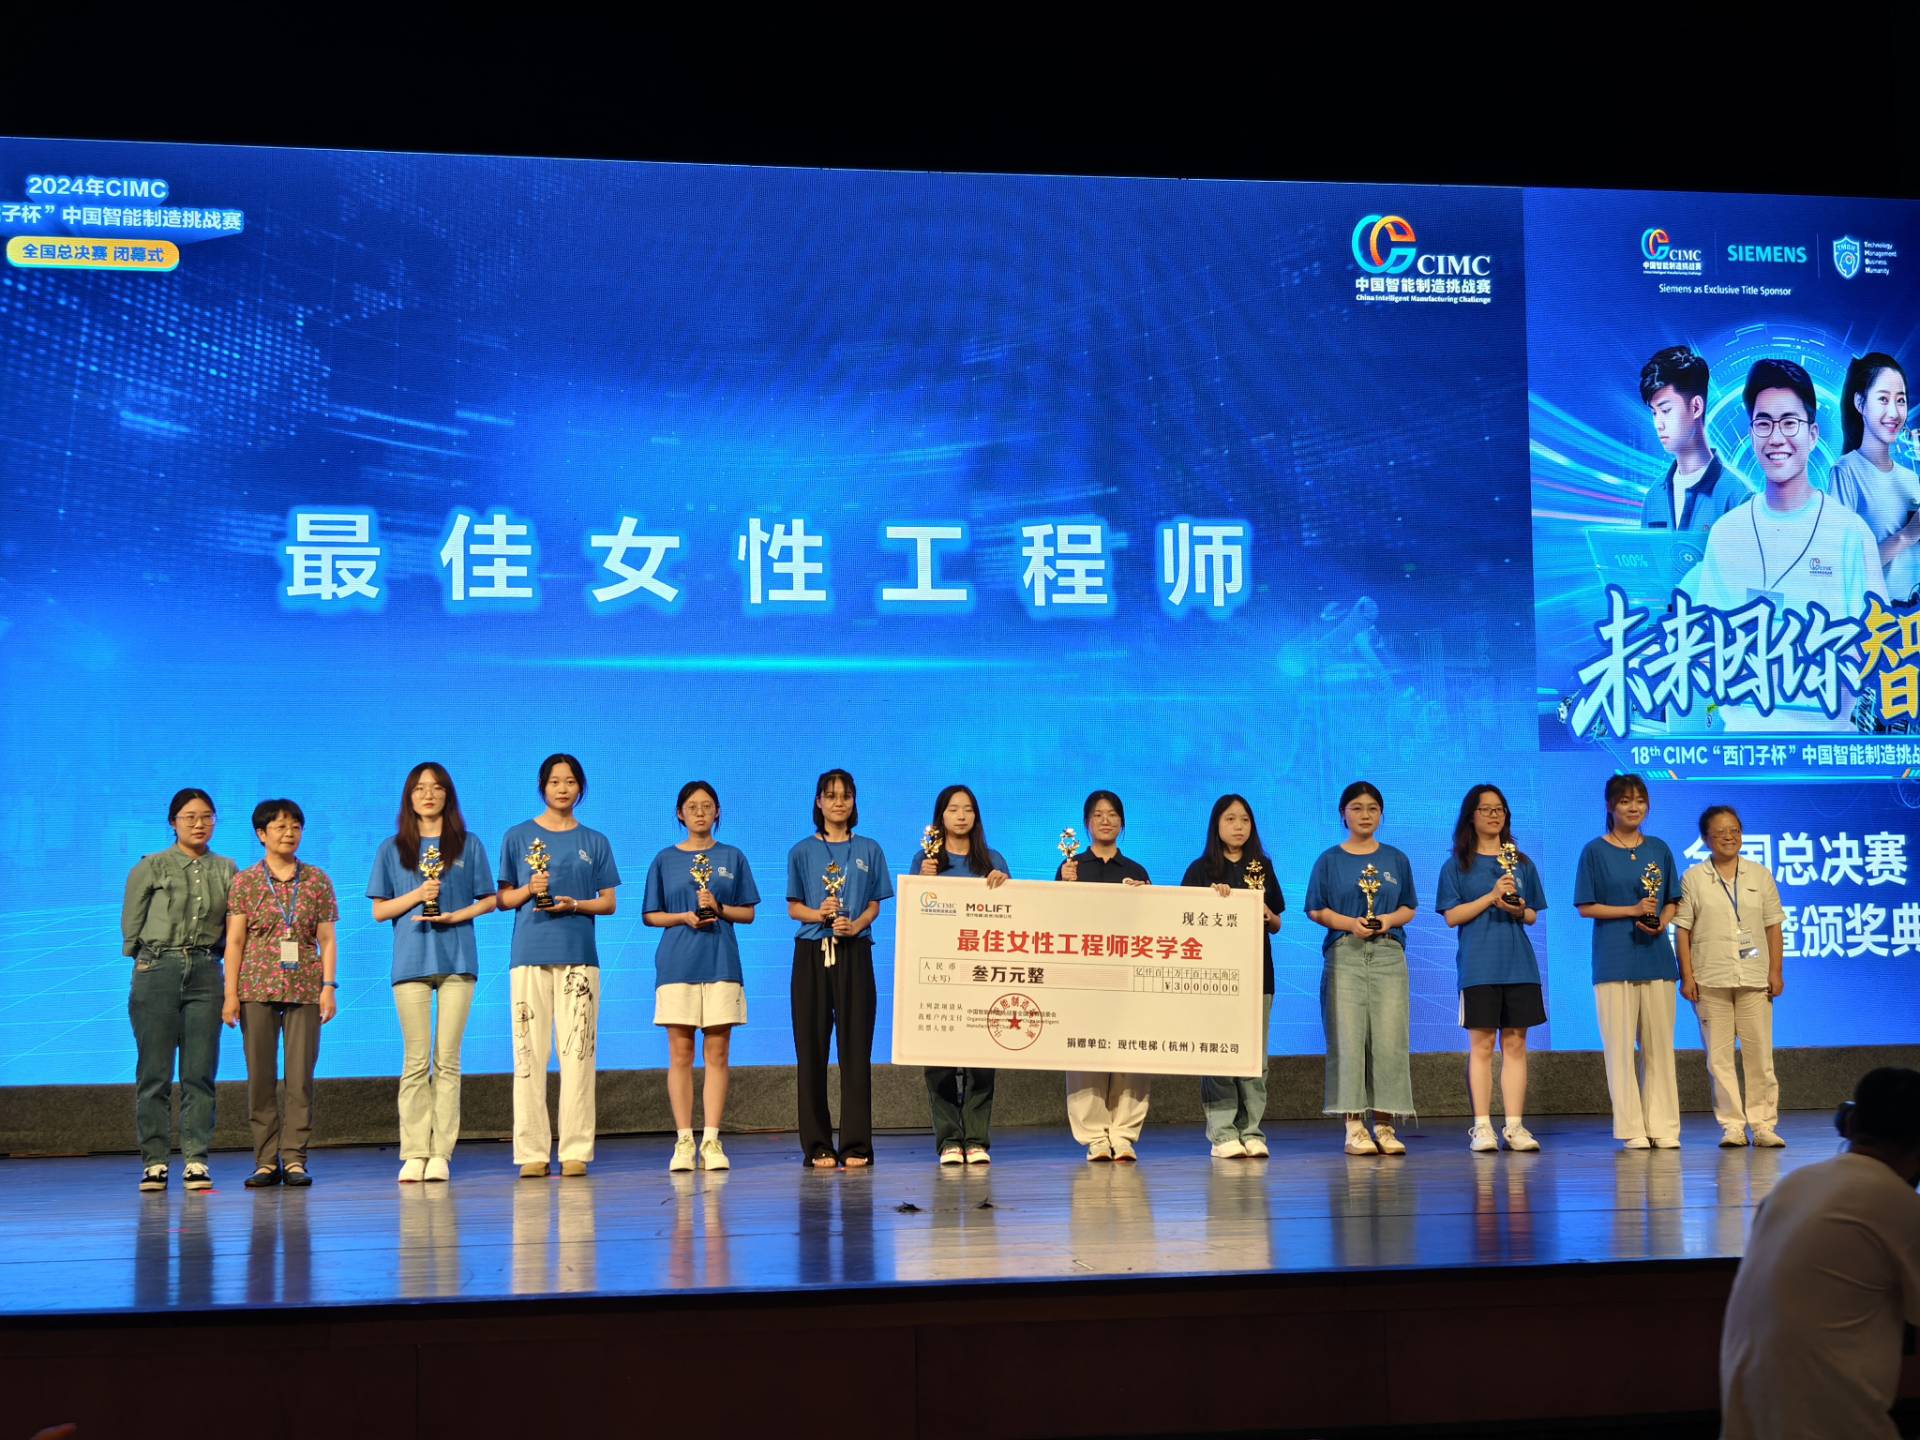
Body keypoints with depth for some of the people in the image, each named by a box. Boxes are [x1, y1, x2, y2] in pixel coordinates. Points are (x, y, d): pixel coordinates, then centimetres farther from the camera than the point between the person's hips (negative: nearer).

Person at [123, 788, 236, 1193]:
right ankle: (154, 1161, 2)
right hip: (157, 971, -2)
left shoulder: (226, 870, 11)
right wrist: (148, 960, 7)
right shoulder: (151, 867, 4)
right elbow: (130, 924, 7)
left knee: (200, 1072, -1)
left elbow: (233, 929, 12)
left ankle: (196, 1159, 2)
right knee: (154, 1072, -2)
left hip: (206, 972, 2)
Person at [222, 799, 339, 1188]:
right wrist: (230, 993, -3)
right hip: (257, 988, 0)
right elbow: (234, 940, 4)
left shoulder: (317, 880, 8)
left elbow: (327, 939, 8)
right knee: (260, 1077, 0)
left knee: (301, 1076, -3)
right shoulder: (245, 882, 6)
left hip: (304, 989, 0)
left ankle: (294, 1159, 1)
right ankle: (266, 1160, 5)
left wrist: (329, 987, -1)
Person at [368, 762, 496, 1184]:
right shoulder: (392, 849, 10)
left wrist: (454, 916, -9)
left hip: (457, 959, 0)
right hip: (411, 960, 0)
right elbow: (379, 911, 7)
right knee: (416, 1060, -2)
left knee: (447, 1059, -1)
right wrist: (418, 895, -9)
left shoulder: (468, 846, 9)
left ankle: (441, 1153, 0)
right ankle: (414, 1153, 0)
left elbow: (489, 900, 9)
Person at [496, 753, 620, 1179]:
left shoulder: (594, 842, 13)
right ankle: (532, 1152, -1)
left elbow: (608, 903, 11)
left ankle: (576, 1151, -1)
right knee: (529, 1053, -4)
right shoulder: (518, 837, 10)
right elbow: (503, 899, 10)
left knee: (577, 1052, -4)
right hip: (529, 955, 0)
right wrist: (529, 889, -9)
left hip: (578, 955, 1)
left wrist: (574, 904, -8)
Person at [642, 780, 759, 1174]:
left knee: (717, 1052, -2)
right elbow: (651, 915, 9)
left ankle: (712, 1140, 0)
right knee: (680, 1053, -1)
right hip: (677, 962, 0)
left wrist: (719, 909, -9)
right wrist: (684, 917, -8)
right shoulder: (665, 860, 9)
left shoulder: (732, 858, 10)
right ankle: (683, 1141, 2)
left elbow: (748, 913, 9)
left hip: (721, 962, 0)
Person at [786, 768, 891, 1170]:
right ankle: (817, 1145, 4)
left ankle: (856, 1145, -1)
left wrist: (855, 924, -11)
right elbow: (793, 907, 8)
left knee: (856, 1046, -3)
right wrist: (820, 914, -12)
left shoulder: (869, 851, 10)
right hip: (811, 953, 0)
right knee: (811, 1048, -1)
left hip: (854, 953, 0)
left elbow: (874, 906, 9)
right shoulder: (802, 852, 9)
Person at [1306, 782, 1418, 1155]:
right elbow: (1316, 910, 4)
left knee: (1390, 1039, -5)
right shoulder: (1330, 860, 7)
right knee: (1348, 1039, -6)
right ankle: (1354, 1127, -3)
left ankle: (1385, 1125, 1)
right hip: (1345, 955, -2)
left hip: (1388, 955, 2)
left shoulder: (1396, 859, 13)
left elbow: (1409, 908, 13)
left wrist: (1389, 920, -8)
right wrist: (1350, 923, -13)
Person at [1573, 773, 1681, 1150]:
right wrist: (1632, 910, -13)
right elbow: (1586, 907, -2)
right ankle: (1631, 1129, 2)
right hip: (1614, 959, -3)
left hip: (1656, 955, 3)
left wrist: (1661, 921, -7)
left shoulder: (1659, 849, 11)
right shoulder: (1595, 851, 1)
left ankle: (1663, 1126, 9)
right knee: (1620, 1044, -3)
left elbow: (1672, 902, 14)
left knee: (1659, 1043, 4)